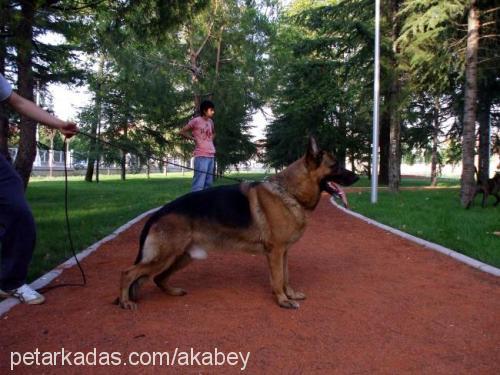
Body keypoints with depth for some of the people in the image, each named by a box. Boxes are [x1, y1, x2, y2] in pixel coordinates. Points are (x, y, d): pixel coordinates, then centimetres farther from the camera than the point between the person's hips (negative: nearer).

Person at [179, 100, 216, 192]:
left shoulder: (210, 122, 15)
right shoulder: (196, 121, -4)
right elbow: (182, 132, -1)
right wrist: (193, 139, -3)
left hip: (211, 156, 7)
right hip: (201, 156, -7)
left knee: (208, 183, 8)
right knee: (199, 184, -12)